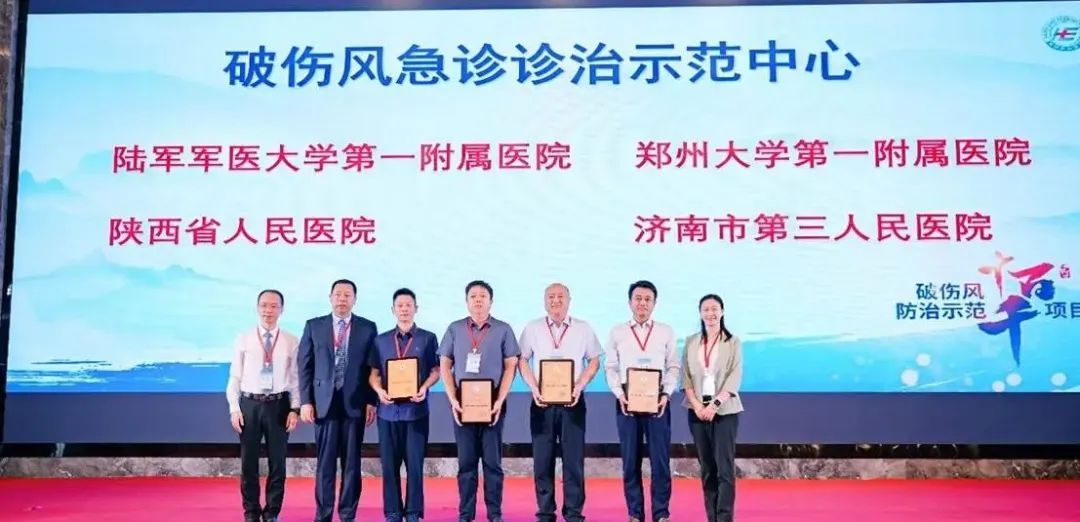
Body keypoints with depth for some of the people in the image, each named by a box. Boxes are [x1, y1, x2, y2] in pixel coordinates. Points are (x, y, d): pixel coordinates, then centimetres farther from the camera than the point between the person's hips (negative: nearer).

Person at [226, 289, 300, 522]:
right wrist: (234, 408, -4)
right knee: (248, 462, 8)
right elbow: (234, 377, 2)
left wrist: (295, 409, -6)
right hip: (249, 404, 0)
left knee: (277, 462, 8)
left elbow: (295, 378, 1)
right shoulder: (244, 338, 1)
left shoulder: (291, 341, 0)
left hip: (279, 405, 0)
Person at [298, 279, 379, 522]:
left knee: (352, 462, 5)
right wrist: (305, 401, -2)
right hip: (324, 402, 0)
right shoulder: (313, 326, 7)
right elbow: (305, 366, 5)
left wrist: (372, 401, -2)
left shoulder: (368, 328, 5)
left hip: (355, 403, 0)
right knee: (325, 461, 3)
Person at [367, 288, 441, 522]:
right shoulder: (381, 340, 11)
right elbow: (374, 373, 10)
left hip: (416, 409, -2)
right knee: (389, 464, 4)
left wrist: (424, 388, -15)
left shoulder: (427, 338, 5)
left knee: (415, 464, 0)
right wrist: (379, 390, -10)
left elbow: (435, 370, 3)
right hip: (388, 410, 2)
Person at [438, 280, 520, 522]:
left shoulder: (503, 330, 4)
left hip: (492, 403, -1)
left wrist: (499, 401, -9)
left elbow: (510, 366, 1)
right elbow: (445, 366, 6)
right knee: (466, 461, 4)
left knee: (492, 461, 2)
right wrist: (453, 400, -4)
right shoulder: (454, 329, 7)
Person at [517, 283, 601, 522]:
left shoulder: (583, 328, 5)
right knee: (543, 458, 4)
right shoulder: (532, 328, 5)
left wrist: (578, 387, -7)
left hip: (572, 400, 0)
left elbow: (594, 361, 6)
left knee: (573, 458, 1)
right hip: (542, 401, 0)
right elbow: (522, 361, 6)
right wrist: (534, 389, -8)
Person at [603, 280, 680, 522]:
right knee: (630, 460, 5)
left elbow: (673, 367, 4)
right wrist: (619, 394, -8)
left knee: (660, 459, 0)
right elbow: (610, 367, 5)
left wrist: (666, 394, -9)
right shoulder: (617, 332, 7)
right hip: (627, 400, 0)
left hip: (657, 400, 0)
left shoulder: (666, 331, 7)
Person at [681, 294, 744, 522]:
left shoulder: (733, 342, 0)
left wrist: (715, 404, -15)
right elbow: (686, 377, 5)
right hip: (697, 411, 3)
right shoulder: (691, 342, 8)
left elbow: (735, 378, -6)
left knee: (724, 467, -8)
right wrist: (696, 405, -8)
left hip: (725, 410, -3)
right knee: (706, 468, 6)